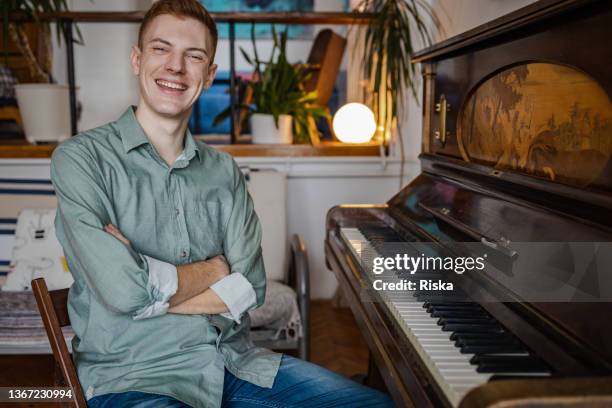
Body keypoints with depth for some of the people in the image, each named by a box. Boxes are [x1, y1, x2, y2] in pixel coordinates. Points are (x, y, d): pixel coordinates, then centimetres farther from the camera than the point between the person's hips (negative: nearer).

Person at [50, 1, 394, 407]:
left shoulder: (224, 170, 8)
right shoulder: (81, 159, -6)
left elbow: (251, 289, -2)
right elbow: (123, 290, -18)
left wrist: (149, 284, -12)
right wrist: (214, 268, -2)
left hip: (233, 360, 5)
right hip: (132, 374, -4)